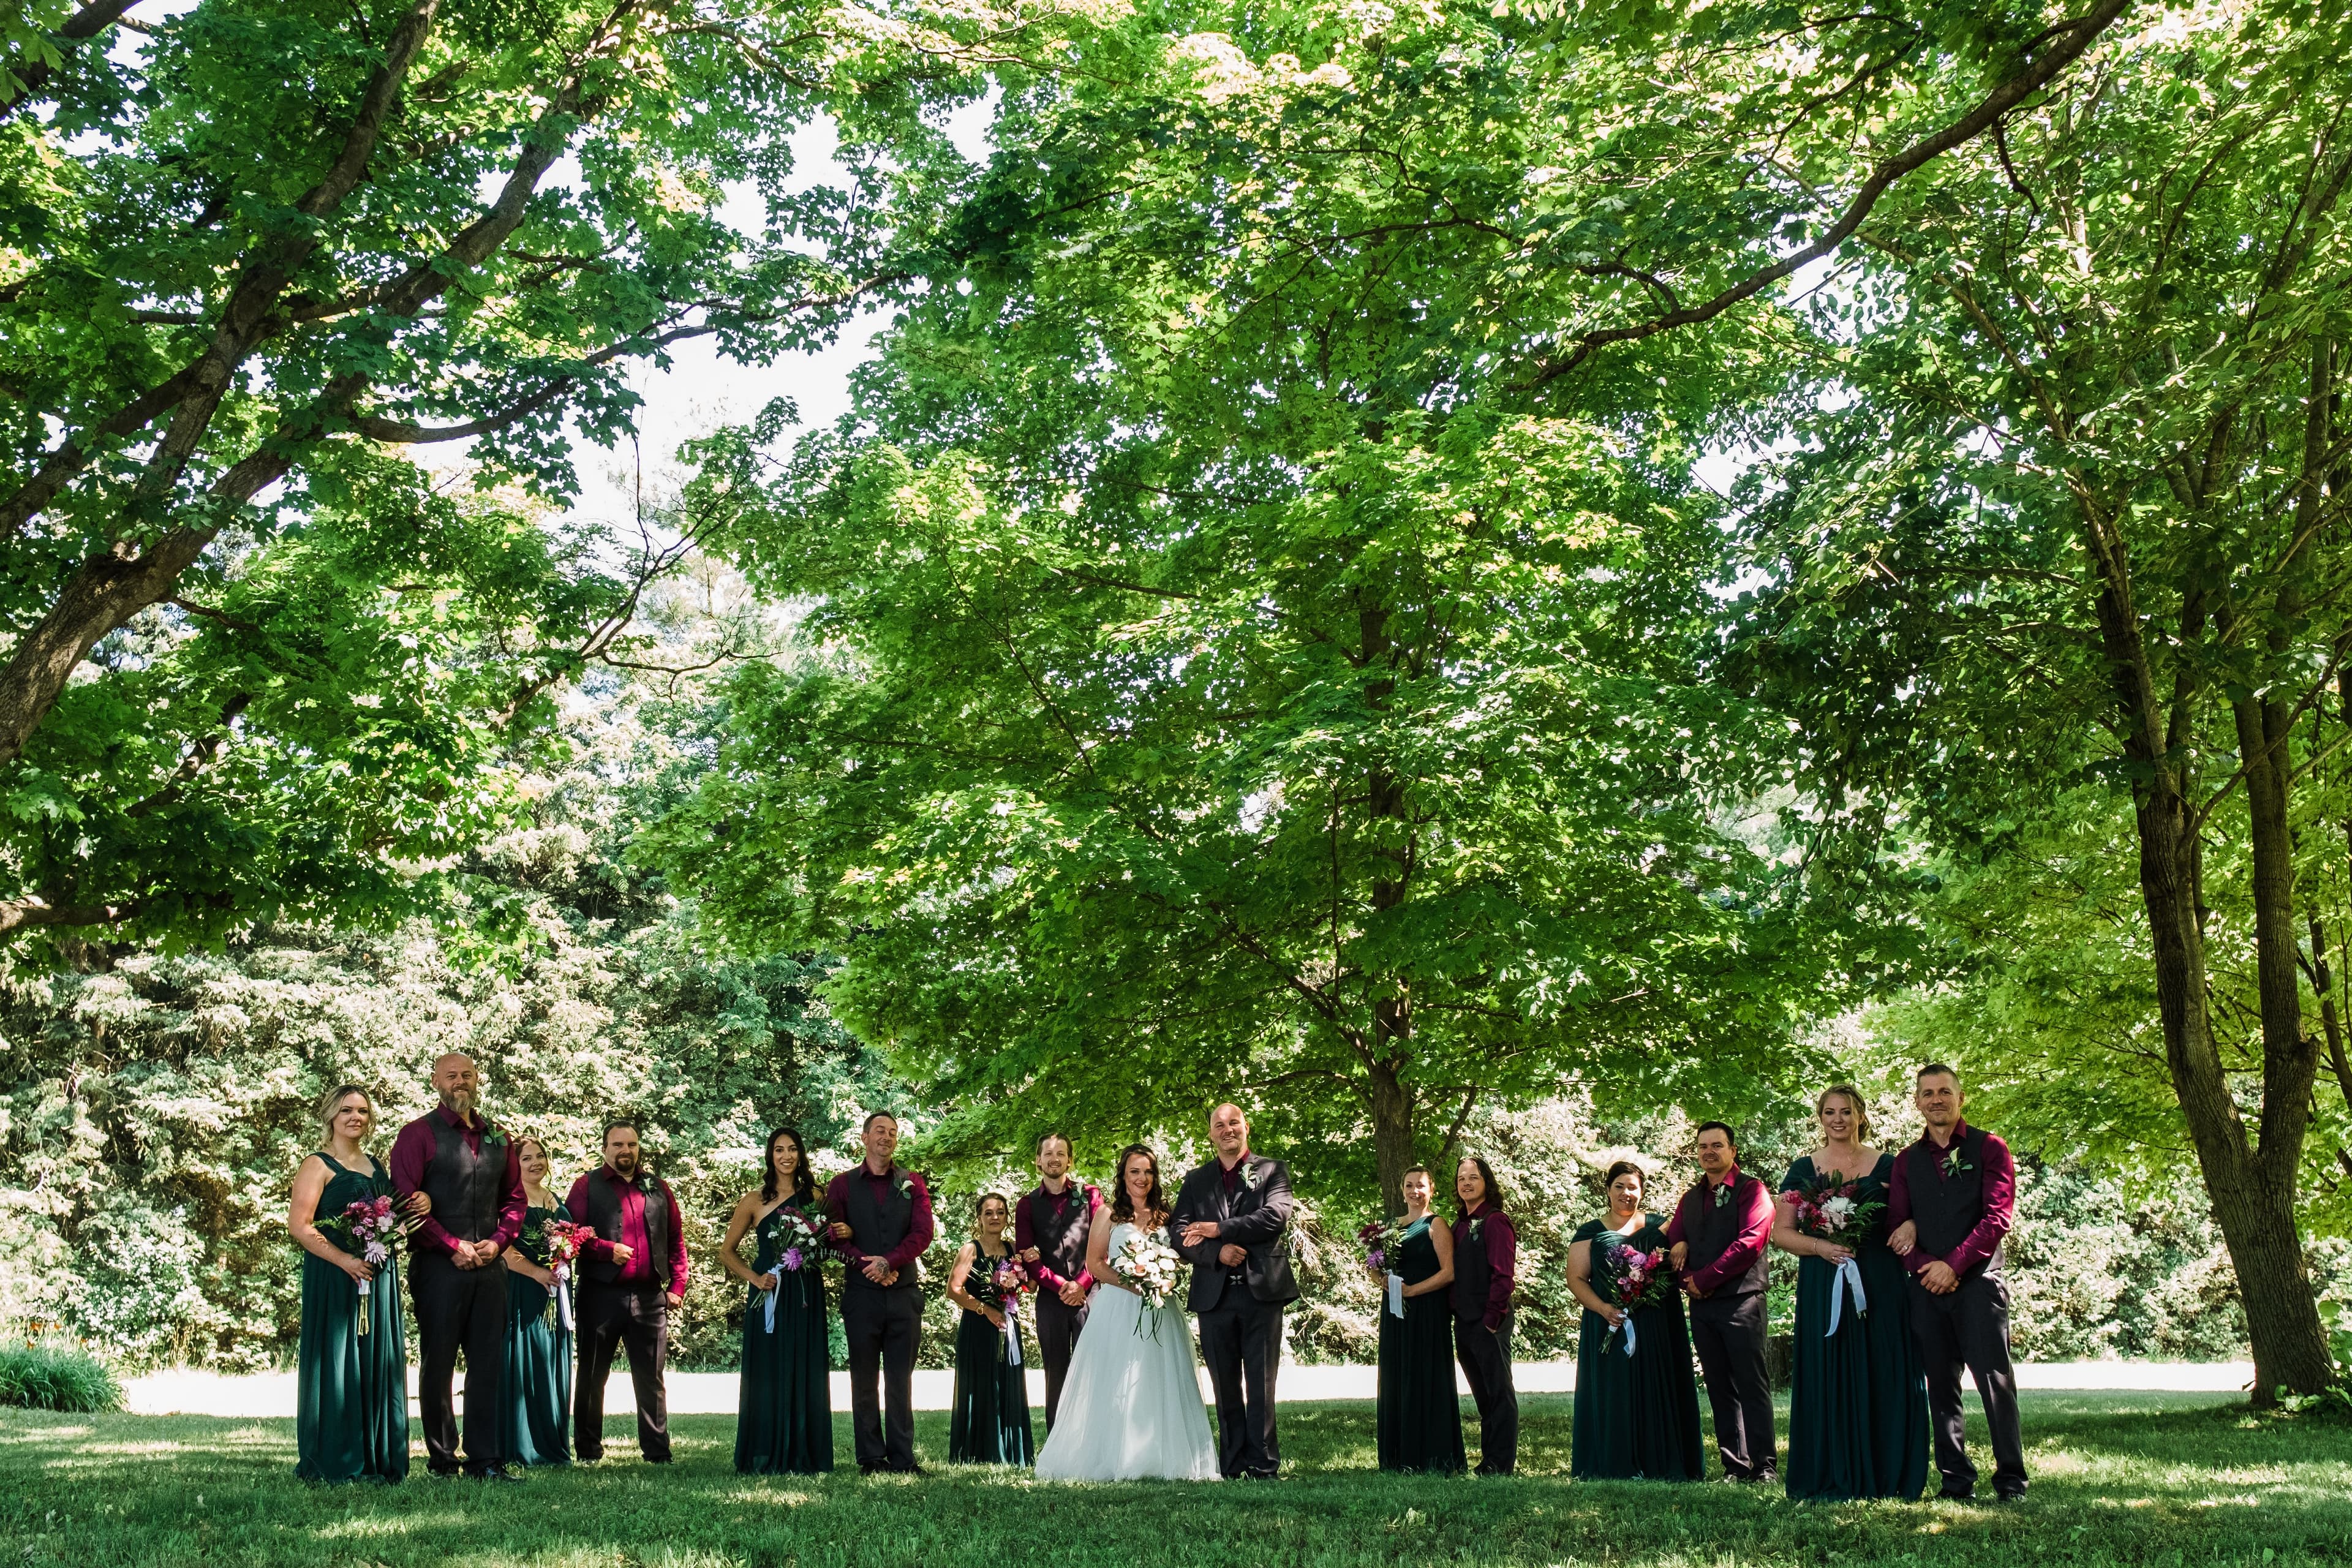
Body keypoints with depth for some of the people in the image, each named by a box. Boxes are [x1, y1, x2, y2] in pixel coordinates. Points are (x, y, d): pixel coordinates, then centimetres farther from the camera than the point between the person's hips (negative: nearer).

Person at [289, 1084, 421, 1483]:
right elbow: (299, 1225, -12)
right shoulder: (318, 1166, -2)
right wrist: (345, 1260, -21)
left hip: (377, 1277, 7)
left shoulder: (377, 1165, 18)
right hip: (334, 1278, -7)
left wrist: (420, 1205, 2)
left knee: (379, 1364, 6)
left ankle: (377, 1459, 12)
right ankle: (334, 1462, 0)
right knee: (336, 1364, -5)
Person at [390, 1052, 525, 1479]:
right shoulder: (419, 1135, -1)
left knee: (488, 1363, 4)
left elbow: (514, 1199, 20)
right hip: (439, 1266, -4)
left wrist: (497, 1241, 1)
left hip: (489, 1265, 4)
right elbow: (406, 1201, -8)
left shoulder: (497, 1138, 15)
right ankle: (441, 1457, 11)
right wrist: (454, 1246, -11)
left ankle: (486, 1459, 8)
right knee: (438, 1364, 2)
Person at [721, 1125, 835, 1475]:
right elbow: (727, 1252, 7)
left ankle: (803, 1456, 10)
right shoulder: (756, 1200, 3)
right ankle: (767, 1458, 6)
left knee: (806, 1376, 3)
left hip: (807, 1298, 2)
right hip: (770, 1297, -2)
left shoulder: (815, 1197, 10)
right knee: (768, 1376, -1)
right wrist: (755, 1278, -7)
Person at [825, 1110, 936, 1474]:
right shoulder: (843, 1184, 8)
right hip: (861, 1292, -1)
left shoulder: (912, 1184, 11)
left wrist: (889, 1262, -14)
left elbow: (923, 1232, 0)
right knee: (864, 1380, 3)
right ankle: (871, 1458, 8)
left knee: (900, 1380, 2)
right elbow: (835, 1235, 0)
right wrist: (870, 1266, -11)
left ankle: (903, 1458, 4)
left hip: (904, 1293, 1)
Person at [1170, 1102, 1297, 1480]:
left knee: (1261, 1382, -2)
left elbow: (1276, 1216, -10)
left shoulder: (1273, 1171, 8)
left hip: (1261, 1290, -3)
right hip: (1214, 1293, 3)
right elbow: (1178, 1232, 5)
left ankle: (1263, 1464, 2)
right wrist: (1217, 1252, -13)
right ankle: (1232, 1463, 11)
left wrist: (1218, 1229, -11)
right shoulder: (1196, 1181, 15)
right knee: (1225, 1385, 5)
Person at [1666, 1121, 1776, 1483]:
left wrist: (1705, 1279, -11)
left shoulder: (1751, 1190, -1)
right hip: (1701, 1305, 6)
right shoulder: (1690, 1199, 20)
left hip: (1741, 1301, -6)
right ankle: (1735, 1467, 9)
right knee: (1720, 1389, 6)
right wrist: (1688, 1282, -5)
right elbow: (1673, 1243, 14)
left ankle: (1765, 1466, -5)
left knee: (1752, 1386, -7)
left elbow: (1750, 1242, -12)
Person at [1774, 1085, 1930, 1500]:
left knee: (1882, 1378, -1)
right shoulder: (1803, 1170, 9)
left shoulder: (1887, 1166, 8)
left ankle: (1883, 1477, 5)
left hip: (1880, 1289, 0)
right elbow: (1780, 1232, 7)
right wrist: (1820, 1246, -10)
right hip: (1823, 1290, 0)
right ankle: (1832, 1478, 4)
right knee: (1827, 1380, -1)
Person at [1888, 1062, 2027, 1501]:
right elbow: (1897, 1226, 10)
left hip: (1977, 1280, -4)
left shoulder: (1989, 1149, 4)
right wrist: (1925, 1267, -8)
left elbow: (1998, 1216, -5)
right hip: (1927, 1286, 4)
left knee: (1994, 1379, -8)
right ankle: (1956, 1480, 9)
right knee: (1941, 1386, 4)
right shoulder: (1907, 1161, 16)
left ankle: (2011, 1478, -2)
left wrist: (1954, 1264, -12)